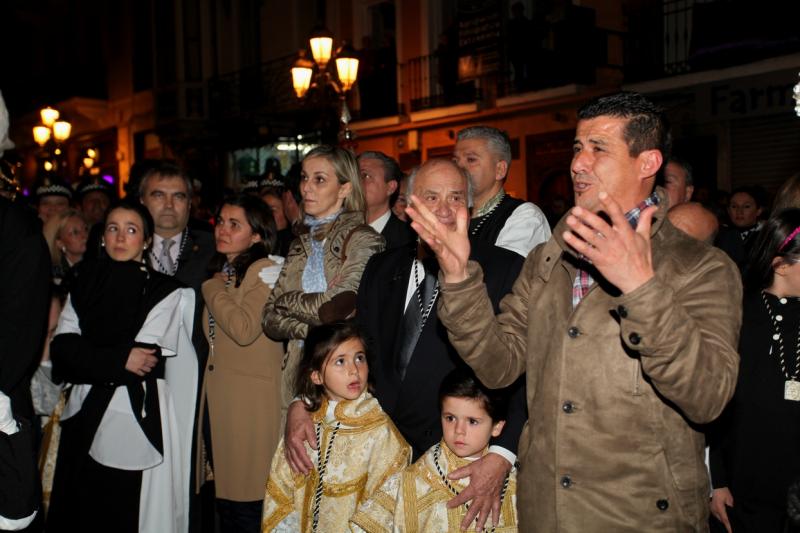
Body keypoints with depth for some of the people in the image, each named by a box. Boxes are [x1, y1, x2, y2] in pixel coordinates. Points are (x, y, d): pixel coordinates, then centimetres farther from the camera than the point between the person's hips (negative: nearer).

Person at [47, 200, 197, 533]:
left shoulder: (166, 291, -1)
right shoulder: (83, 284, 11)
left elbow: (145, 360, -10)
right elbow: (61, 347, -1)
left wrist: (88, 357, -6)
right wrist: (118, 358, -15)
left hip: (133, 420, -3)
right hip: (83, 418, 3)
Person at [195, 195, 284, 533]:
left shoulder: (265, 270, -9)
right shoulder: (220, 272, 16)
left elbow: (245, 329, -23)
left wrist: (212, 289, -11)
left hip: (249, 405, -8)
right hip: (214, 399, 8)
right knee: (224, 499, 14)